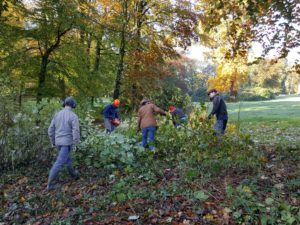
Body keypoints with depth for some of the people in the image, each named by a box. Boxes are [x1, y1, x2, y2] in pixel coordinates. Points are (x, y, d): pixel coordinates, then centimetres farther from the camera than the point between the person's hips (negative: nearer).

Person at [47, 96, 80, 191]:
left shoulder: (57, 114, 3)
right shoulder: (73, 116, -15)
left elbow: (51, 130, 6)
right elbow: (76, 132, -21)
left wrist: (53, 142, 17)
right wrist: (76, 145, -12)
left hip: (58, 142, 7)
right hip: (67, 142, -7)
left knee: (67, 159, 25)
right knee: (59, 163, -3)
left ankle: (74, 174, 44)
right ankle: (50, 184, 1)